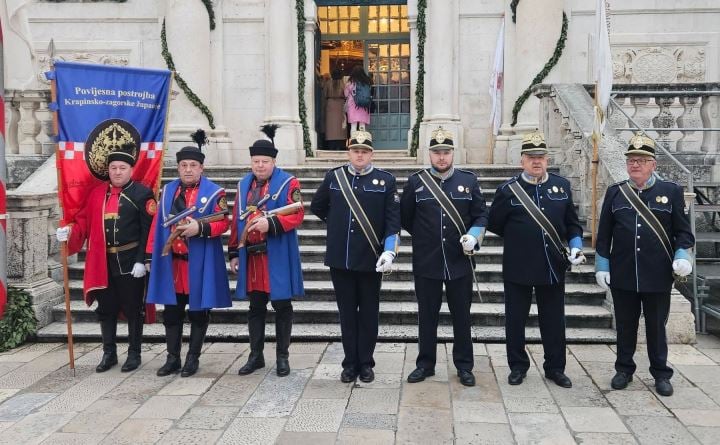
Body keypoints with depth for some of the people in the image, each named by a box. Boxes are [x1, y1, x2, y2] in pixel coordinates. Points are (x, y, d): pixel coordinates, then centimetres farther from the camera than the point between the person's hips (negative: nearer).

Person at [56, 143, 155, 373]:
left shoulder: (143, 194, -6)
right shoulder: (97, 193, 9)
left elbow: (148, 231, -10)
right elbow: (85, 222, 11)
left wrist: (141, 261, -15)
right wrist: (70, 231, -10)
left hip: (131, 262, -4)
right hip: (103, 263, 5)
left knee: (133, 308, 5)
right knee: (106, 308, 11)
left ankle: (134, 354, 18)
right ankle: (109, 354, 24)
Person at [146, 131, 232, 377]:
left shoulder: (214, 192, -4)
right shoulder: (168, 190, 9)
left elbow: (223, 223, -9)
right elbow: (158, 224, 10)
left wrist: (200, 228, -25)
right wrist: (151, 256, 7)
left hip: (200, 263, -4)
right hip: (171, 262, 4)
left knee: (198, 311, 6)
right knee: (171, 311, 9)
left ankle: (193, 358, 17)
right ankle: (173, 358, 20)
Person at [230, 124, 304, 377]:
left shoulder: (288, 183, -5)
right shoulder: (244, 185, 11)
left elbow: (297, 214, -14)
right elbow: (237, 221, 13)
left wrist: (271, 224, -28)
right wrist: (234, 253, 10)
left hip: (278, 257, -5)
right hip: (251, 257, 5)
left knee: (282, 306, 5)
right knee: (255, 307, 12)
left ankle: (282, 357, 16)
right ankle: (256, 356, 23)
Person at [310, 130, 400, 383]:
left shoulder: (386, 180, -2)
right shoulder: (333, 177, 4)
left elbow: (393, 220, -6)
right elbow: (317, 206, 19)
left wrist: (389, 251, -17)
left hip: (371, 260, -2)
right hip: (340, 259, 2)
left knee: (369, 313, 8)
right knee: (347, 312, 10)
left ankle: (366, 363, 21)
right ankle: (350, 363, 20)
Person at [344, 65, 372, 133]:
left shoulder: (350, 82, -5)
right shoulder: (367, 82, 1)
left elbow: (346, 95, 4)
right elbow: (370, 94, 7)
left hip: (353, 105, -2)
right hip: (364, 107, 2)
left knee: (353, 126, 0)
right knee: (362, 126, 6)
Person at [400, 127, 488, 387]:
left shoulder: (469, 180, 3)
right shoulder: (415, 182, 1)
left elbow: (481, 215, 5)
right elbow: (405, 218, 8)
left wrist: (473, 235, -12)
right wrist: (425, 237, 10)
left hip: (460, 262, 1)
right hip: (426, 263, 0)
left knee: (461, 315, 9)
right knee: (427, 315, 9)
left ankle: (464, 366, 21)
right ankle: (425, 364, 22)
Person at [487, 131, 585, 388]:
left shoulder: (562, 186, 6)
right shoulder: (508, 190, -3)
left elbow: (572, 223, 11)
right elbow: (494, 225, 3)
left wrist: (576, 246, -4)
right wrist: (518, 240, 4)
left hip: (553, 267, 2)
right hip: (518, 268, -2)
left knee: (554, 320, 11)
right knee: (515, 319, 8)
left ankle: (555, 368, 25)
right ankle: (518, 367, 23)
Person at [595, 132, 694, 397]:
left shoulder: (671, 191, 1)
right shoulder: (614, 192, 4)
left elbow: (683, 231, 2)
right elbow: (604, 234, 5)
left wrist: (682, 256, -13)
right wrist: (602, 266, 2)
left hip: (658, 276, -1)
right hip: (622, 275, 1)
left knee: (657, 326, 10)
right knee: (625, 325, 11)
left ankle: (661, 374, 23)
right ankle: (624, 370, 25)